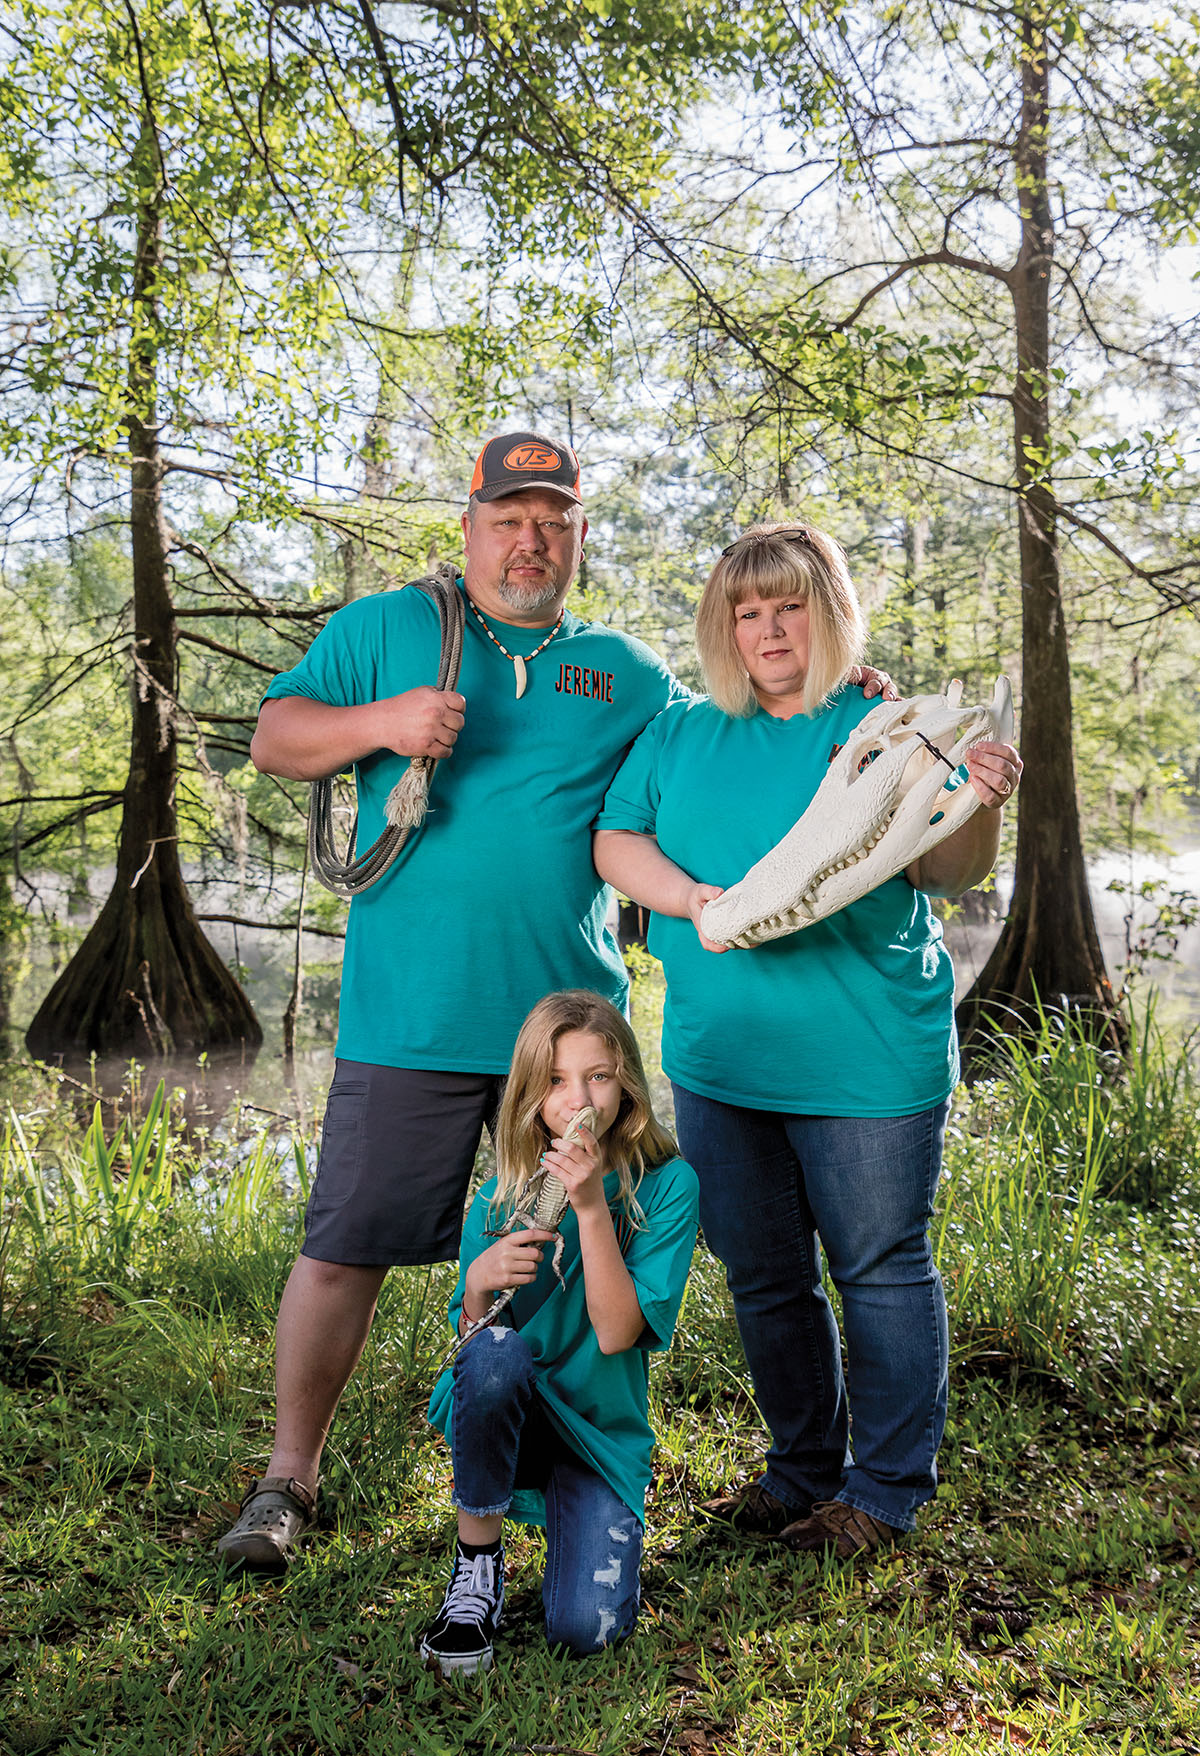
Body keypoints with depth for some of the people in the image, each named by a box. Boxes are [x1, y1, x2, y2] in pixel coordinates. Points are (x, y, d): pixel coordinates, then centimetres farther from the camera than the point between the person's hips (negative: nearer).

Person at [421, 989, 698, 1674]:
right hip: (500, 1416, 1)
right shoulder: (504, 1196, -4)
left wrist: (591, 1206, -27)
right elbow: (474, 1341, -4)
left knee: (582, 1627, -22)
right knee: (498, 1352, -34)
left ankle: (575, 1518, 13)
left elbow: (616, 1333, -18)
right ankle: (478, 1565, -11)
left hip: (601, 1433, -1)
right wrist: (479, 1284, -26)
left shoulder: (666, 1185, -10)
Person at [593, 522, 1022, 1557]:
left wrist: (982, 807, -26)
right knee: (763, 1277, 15)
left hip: (869, 1056, -4)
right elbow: (615, 841, 4)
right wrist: (691, 900, -14)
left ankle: (886, 1490, 22)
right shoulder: (680, 734, 10)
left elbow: (950, 874, -5)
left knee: (881, 1270, 5)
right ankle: (803, 1471, 34)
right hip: (718, 1056, 4)